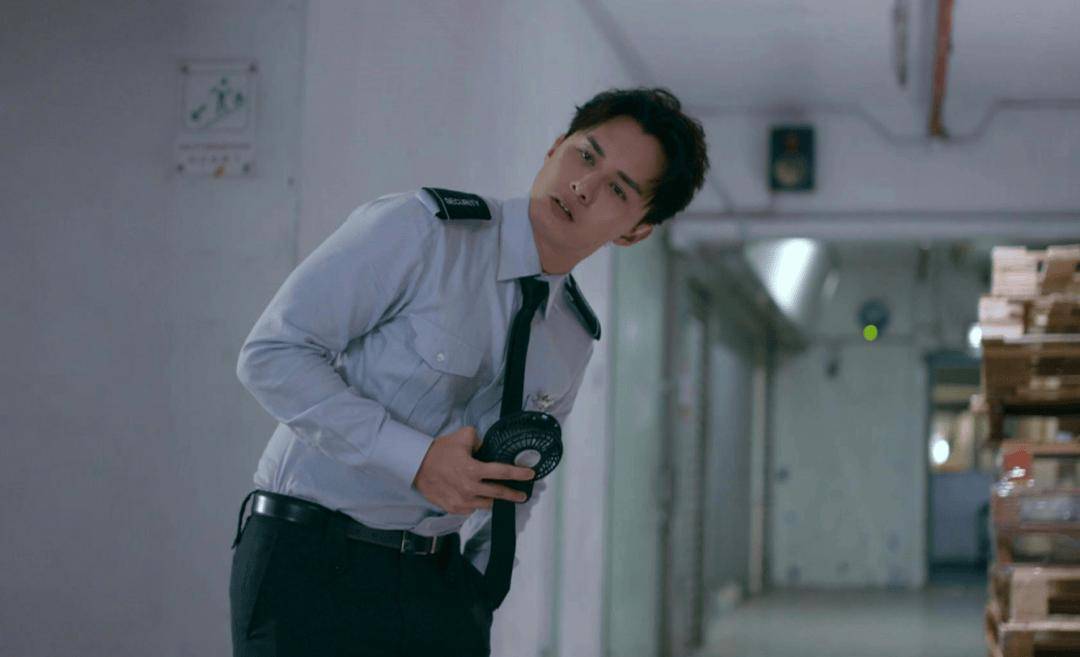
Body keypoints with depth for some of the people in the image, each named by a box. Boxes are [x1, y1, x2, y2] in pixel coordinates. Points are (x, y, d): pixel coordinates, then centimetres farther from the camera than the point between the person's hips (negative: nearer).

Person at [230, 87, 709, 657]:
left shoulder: (575, 334, 8)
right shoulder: (414, 228, -11)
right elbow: (270, 354, -16)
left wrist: (473, 597, 8)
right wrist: (416, 457, -21)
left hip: (440, 576, 6)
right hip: (311, 563, -5)